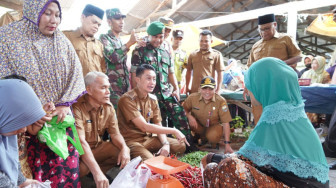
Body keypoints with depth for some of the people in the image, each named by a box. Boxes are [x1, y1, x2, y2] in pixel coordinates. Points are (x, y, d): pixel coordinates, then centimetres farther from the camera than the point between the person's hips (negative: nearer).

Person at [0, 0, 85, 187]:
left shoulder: (62, 41, 4)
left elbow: (75, 73, 2)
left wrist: (65, 104, -10)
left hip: (60, 117, 3)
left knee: (65, 167, 6)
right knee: (35, 169, 7)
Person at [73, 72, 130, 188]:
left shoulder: (108, 106, -5)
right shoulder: (77, 107, -26)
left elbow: (115, 134, -1)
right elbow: (81, 142, -33)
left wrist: (124, 148, -25)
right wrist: (97, 172, -41)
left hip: (97, 147, 6)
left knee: (125, 153, -15)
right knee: (82, 167, -36)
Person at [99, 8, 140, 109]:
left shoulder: (121, 41, 19)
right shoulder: (104, 38, -3)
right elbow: (113, 57, -20)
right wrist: (130, 43, -15)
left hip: (125, 87, 7)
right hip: (112, 89, -7)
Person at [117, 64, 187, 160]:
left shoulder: (153, 99, 5)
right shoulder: (127, 99, -18)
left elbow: (158, 125, 5)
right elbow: (144, 127, -23)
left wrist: (166, 144, -15)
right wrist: (173, 131, -21)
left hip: (148, 138, 7)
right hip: (131, 141, -6)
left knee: (180, 145, -5)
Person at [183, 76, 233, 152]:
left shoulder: (221, 101, -24)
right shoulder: (193, 97, -19)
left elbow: (225, 123, -21)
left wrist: (227, 144, -23)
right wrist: (189, 116, -28)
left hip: (214, 125, -2)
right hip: (198, 124, 3)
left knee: (212, 136, -36)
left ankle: (214, 141, 6)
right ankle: (202, 137, 3)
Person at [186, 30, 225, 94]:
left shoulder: (216, 55, 1)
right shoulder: (193, 55, 11)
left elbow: (220, 73, -1)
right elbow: (189, 71, 15)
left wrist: (218, 89, -6)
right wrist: (187, 87, 11)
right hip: (194, 90, 3)